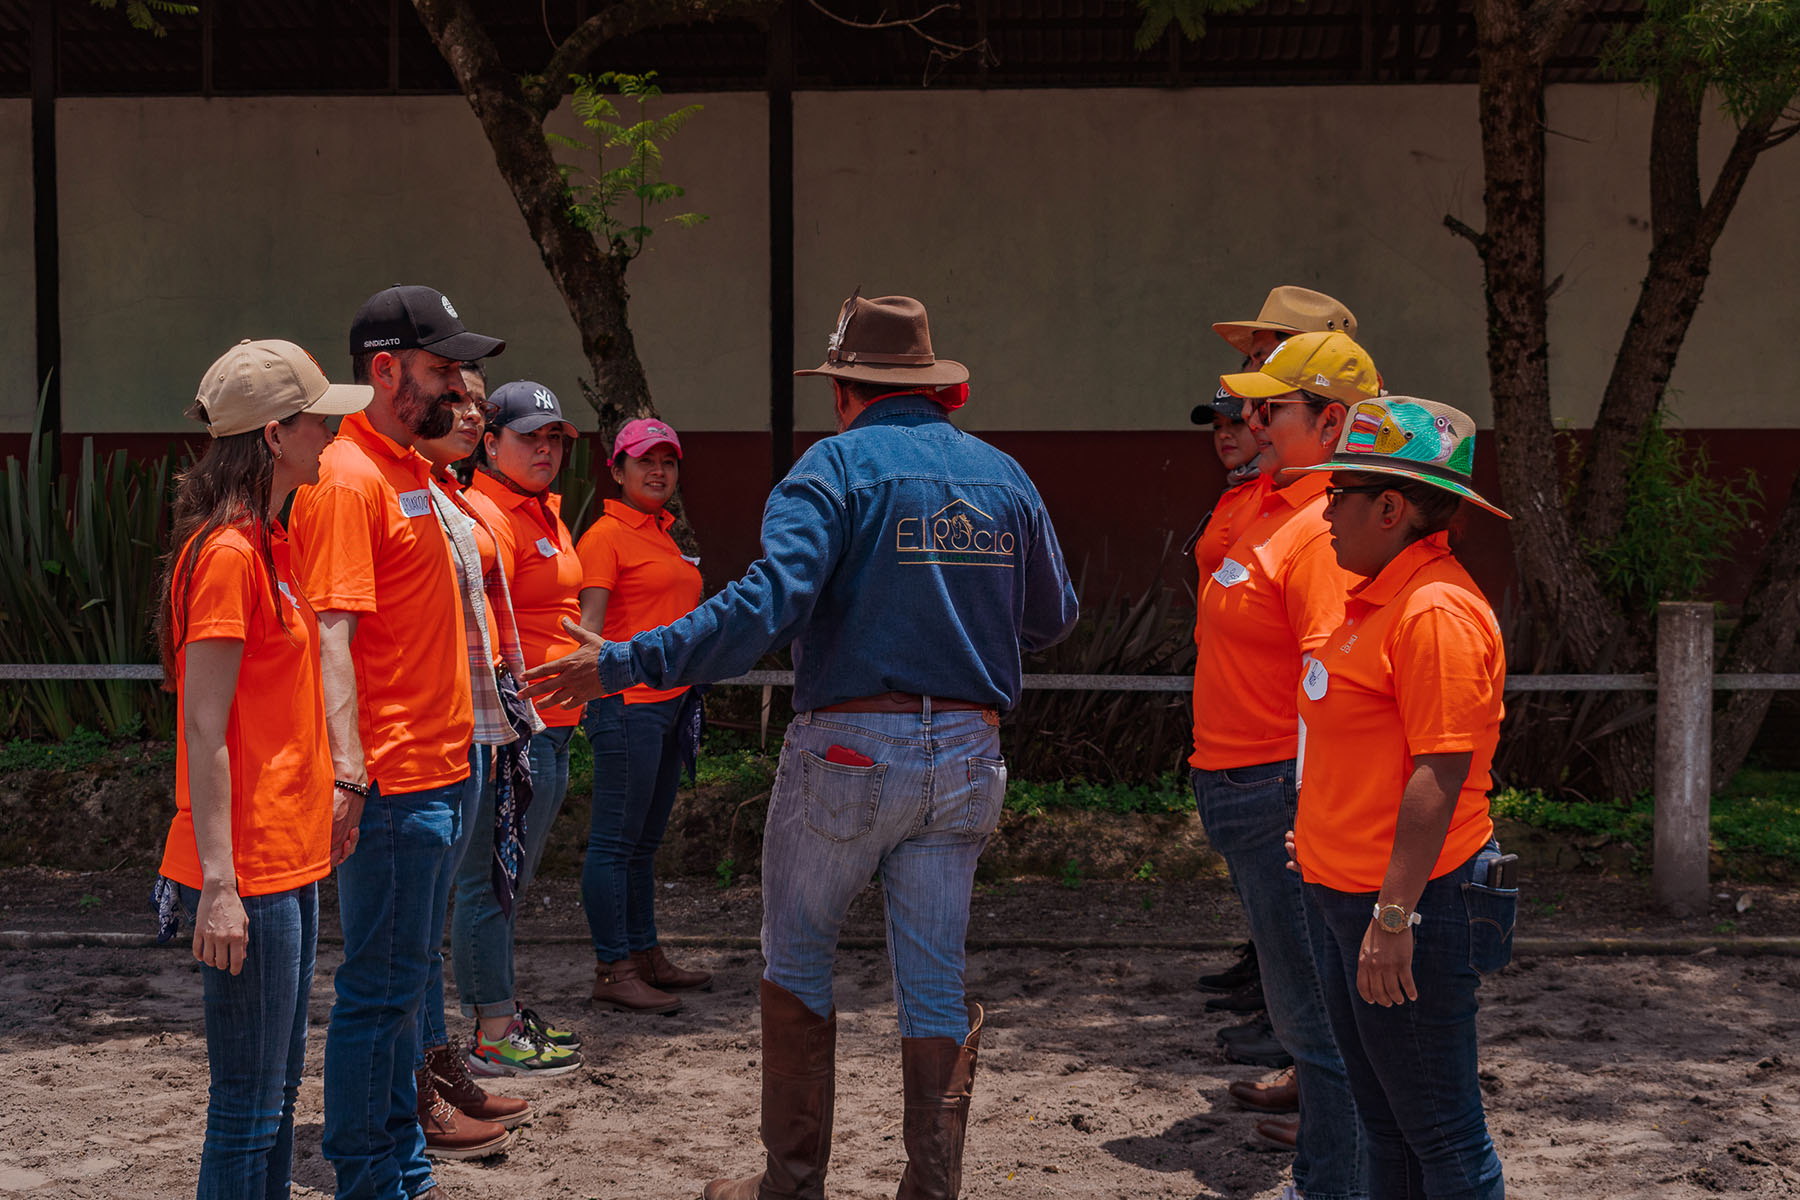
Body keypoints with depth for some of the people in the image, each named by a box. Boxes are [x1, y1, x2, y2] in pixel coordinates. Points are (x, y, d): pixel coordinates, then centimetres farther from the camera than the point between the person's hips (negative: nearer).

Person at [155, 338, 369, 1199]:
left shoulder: (267, 544, 13)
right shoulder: (227, 554, -16)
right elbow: (203, 732, -19)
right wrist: (219, 884, -20)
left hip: (289, 857, 10)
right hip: (249, 868, -10)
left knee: (278, 1090, 17)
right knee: (249, 1106, -1)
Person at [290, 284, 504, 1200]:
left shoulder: (411, 468, 15)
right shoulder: (348, 480, -14)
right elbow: (329, 636, -21)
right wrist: (348, 776, -27)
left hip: (435, 771, 10)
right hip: (394, 778, -10)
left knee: (404, 977, 16)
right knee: (380, 985, -1)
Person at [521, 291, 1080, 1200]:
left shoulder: (838, 465, -9)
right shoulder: (1003, 475, 8)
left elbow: (767, 604, -22)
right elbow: (1052, 617, 16)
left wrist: (625, 664, -21)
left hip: (847, 748, -4)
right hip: (968, 756, 4)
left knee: (797, 964, 13)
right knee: (936, 986, 10)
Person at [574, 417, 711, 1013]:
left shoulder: (662, 533, 18)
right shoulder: (606, 535, -8)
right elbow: (590, 624, -15)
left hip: (671, 699, 9)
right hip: (627, 701, -9)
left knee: (645, 839, 15)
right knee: (616, 840, -4)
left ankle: (645, 956, 23)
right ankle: (612, 970, 0)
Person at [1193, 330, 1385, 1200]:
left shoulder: (1325, 529, -19)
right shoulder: (1274, 509, 14)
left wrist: (1311, 817, -28)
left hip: (1280, 794, -11)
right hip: (1238, 788, 11)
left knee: (1310, 1005, -1)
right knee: (1301, 1000, 21)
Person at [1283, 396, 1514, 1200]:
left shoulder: (1437, 611, -19)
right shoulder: (1378, 597, 12)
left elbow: (1440, 774, -24)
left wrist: (1393, 915, -25)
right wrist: (1326, 843, 23)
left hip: (1408, 902, -10)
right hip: (1346, 893, 10)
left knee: (1439, 1132, 2)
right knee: (1383, 1122, 20)